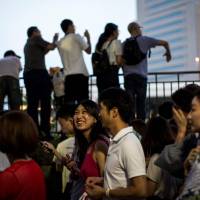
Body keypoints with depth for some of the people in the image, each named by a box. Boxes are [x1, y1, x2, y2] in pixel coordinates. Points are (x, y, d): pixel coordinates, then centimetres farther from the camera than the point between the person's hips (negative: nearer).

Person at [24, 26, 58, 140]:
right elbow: (51, 47, 2)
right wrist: (55, 40, 19)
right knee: (45, 103, -7)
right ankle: (45, 131, -13)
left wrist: (50, 45, 30)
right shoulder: (36, 39, 4)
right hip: (38, 73, -8)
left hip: (28, 74, 8)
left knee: (32, 104, 1)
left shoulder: (27, 44, 27)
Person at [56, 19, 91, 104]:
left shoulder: (60, 43, 14)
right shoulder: (75, 37, 0)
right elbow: (88, 50, 2)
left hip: (68, 75, 5)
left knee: (68, 103, 2)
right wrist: (88, 38, 16)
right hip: (80, 74, -5)